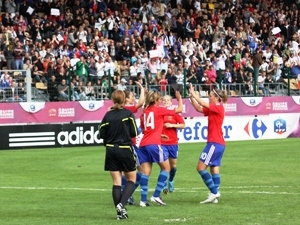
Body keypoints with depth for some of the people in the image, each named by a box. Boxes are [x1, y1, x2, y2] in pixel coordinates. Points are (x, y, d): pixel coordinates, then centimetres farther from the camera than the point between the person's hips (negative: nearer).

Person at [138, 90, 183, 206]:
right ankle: (156, 195, -2)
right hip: (154, 144, -6)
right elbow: (179, 109, 7)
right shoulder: (159, 110, -1)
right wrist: (179, 98, 24)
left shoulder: (144, 112, 15)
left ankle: (143, 199, -5)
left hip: (143, 144, 6)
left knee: (145, 172, 3)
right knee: (166, 167, 7)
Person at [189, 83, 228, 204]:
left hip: (215, 143, -10)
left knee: (201, 167, -9)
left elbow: (203, 104, -20)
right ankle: (214, 195, 3)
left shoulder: (218, 108, -11)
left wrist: (193, 94, -11)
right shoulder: (213, 109, 14)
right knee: (214, 169, 6)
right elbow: (199, 108, 14)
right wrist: (192, 98, 3)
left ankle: (214, 192, -11)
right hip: (219, 144, 10)